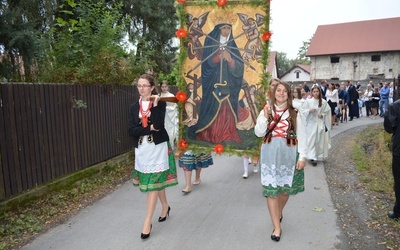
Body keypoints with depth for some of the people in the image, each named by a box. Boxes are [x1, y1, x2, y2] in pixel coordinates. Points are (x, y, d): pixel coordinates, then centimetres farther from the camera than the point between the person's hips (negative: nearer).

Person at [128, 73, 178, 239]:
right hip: (142, 149, 4)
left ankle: (147, 222, 5)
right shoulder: (134, 107, 6)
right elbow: (131, 130, -5)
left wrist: (155, 104, -18)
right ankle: (165, 207, 39)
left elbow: (158, 124, -21)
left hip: (158, 147, -4)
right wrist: (149, 128, -14)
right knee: (157, 182, 17)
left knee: (153, 184, -3)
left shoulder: (160, 103, -5)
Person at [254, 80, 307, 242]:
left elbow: (301, 136, -1)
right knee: (271, 190, -1)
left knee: (285, 188, 12)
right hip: (270, 155, 0)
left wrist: (302, 156, -6)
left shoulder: (295, 113, 0)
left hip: (288, 154, 0)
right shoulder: (266, 111, 4)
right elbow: (259, 133, -2)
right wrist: (265, 117, -14)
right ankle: (277, 227, 12)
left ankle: (279, 212, 43)